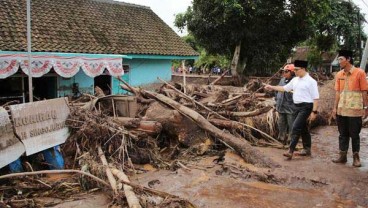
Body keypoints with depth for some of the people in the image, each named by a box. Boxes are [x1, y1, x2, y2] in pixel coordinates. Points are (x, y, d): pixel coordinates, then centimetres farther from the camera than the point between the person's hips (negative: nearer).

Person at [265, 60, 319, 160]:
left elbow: (316, 98, -14)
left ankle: (291, 151, -12)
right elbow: (284, 88, 19)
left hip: (306, 107, -8)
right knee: (303, 128, 17)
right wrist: (271, 87, 13)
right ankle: (307, 149, 30)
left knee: (296, 127, -14)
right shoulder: (295, 80, 10)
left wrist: (314, 112, -18)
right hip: (297, 107, 8)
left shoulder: (310, 81, -12)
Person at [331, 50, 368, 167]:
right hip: (341, 110, 4)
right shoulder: (339, 75, 6)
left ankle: (356, 157, 18)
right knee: (343, 134, 10)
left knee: (354, 134, 5)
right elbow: (338, 92, 8)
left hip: (355, 110, -4)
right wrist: (335, 107, 6)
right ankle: (342, 156, 19)